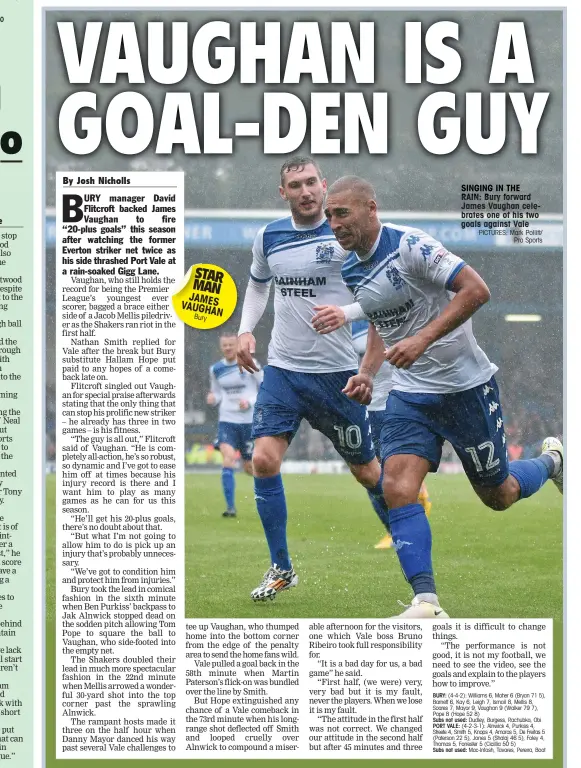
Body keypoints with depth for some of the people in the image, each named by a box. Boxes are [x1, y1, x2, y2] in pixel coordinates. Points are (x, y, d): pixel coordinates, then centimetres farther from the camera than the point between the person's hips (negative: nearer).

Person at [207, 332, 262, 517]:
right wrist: (213, 398, -6)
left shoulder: (249, 364, -5)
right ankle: (230, 507, -18)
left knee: (250, 467, 5)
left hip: (249, 421, -2)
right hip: (227, 420, 2)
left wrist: (250, 401, -17)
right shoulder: (216, 369, 6)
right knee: (228, 458, -20)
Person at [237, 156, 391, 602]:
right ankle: (281, 568, 1)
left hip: (337, 372, -3)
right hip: (283, 369, 3)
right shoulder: (268, 237, 4)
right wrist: (246, 330, 9)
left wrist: (346, 313, -24)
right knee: (264, 460, -13)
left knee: (366, 469, 7)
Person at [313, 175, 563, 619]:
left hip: (466, 386, -6)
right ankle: (426, 603, -17)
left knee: (498, 496, 8)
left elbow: (477, 289, -25)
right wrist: (367, 373, 5)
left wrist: (422, 339, -30)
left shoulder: (410, 245, -19)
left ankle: (550, 461, 41)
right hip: (411, 394, 6)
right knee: (398, 489, -16)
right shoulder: (352, 270, 5)